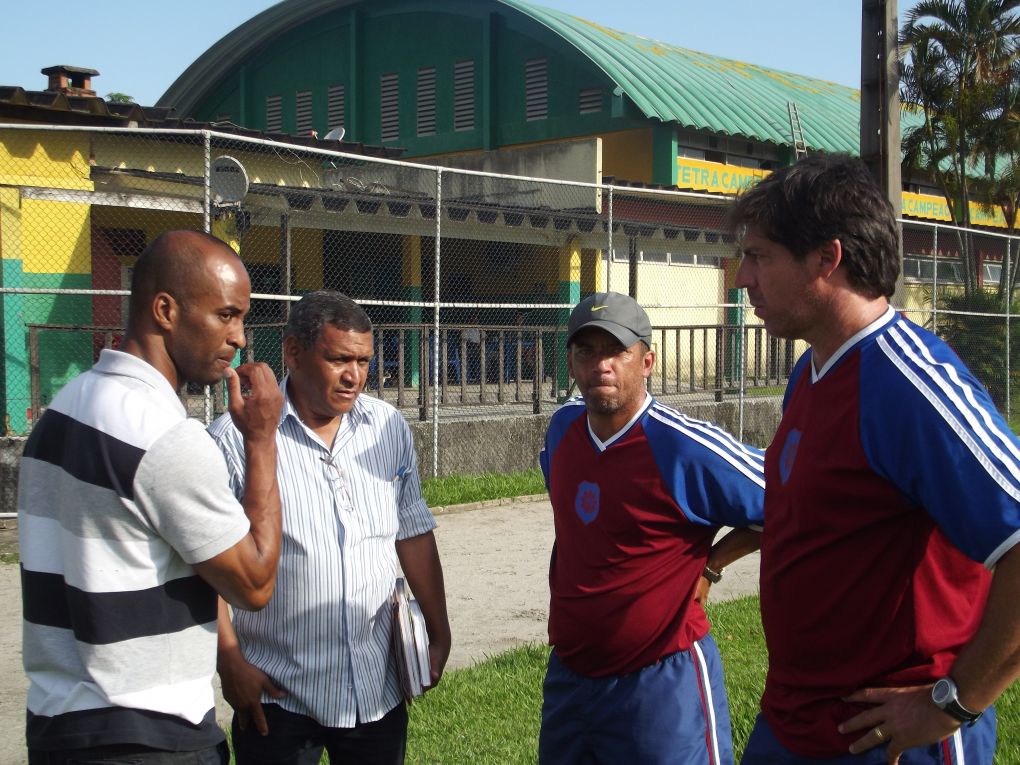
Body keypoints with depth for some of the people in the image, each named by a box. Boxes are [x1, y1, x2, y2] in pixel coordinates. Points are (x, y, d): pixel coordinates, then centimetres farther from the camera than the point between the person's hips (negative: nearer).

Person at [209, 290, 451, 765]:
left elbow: (413, 534, 10)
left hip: (378, 688, 4)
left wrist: (438, 632, 10)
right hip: (277, 694, -4)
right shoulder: (236, 438, -12)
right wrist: (230, 662, -12)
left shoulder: (389, 428, 3)